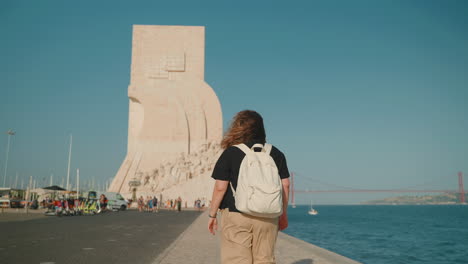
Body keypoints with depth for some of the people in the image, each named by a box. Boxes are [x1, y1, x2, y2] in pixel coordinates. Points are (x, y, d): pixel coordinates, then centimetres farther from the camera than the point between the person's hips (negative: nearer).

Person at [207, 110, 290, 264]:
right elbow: (285, 185, 6)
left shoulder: (230, 153, -5)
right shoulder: (276, 154, 6)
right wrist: (283, 214, 15)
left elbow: (220, 187, -8)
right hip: (268, 218, 4)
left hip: (235, 216, -3)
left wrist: (212, 214, 3)